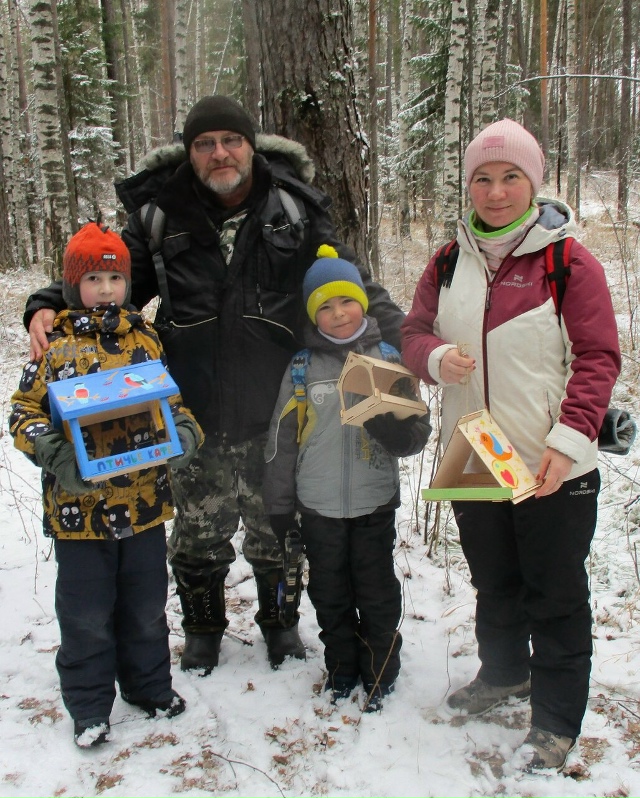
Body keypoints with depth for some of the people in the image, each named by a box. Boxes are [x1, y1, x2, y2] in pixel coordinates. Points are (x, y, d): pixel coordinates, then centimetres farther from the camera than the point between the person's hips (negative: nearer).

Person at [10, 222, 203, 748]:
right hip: (79, 504, -3)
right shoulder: (55, 343, -4)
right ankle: (89, 707, 27)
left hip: (144, 501, 3)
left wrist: (185, 434, -8)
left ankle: (150, 685, 37)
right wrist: (53, 453, -20)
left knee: (146, 606, 17)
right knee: (87, 614, 9)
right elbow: (25, 411, -3)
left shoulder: (145, 339, 5)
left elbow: (171, 402, 12)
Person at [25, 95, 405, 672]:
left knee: (276, 526, 16)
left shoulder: (295, 209, -2)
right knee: (198, 530, 14)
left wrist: (404, 339, -14)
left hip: (274, 412, 0)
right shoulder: (160, 213, -1)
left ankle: (280, 620, 41)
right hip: (194, 414, 1)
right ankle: (203, 629, 39)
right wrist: (50, 306, -12)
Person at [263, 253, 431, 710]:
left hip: (374, 503, -1)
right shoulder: (302, 368, 1)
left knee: (377, 594, 9)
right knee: (330, 594, 14)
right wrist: (279, 506, 4)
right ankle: (341, 668, 33)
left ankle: (380, 672, 29)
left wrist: (388, 426, -25)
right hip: (318, 505, 2)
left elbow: (417, 434, -2)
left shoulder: (388, 360, -2)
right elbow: (282, 439, 5)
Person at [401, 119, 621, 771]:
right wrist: (436, 357, -16)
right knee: (493, 583, 23)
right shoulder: (451, 261, 5)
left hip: (553, 470, -5)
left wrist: (568, 439, -23)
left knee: (554, 595, 7)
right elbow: (414, 330, 8)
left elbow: (598, 357, -12)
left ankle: (556, 721, 24)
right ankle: (503, 673, 46)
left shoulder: (568, 261, -10)